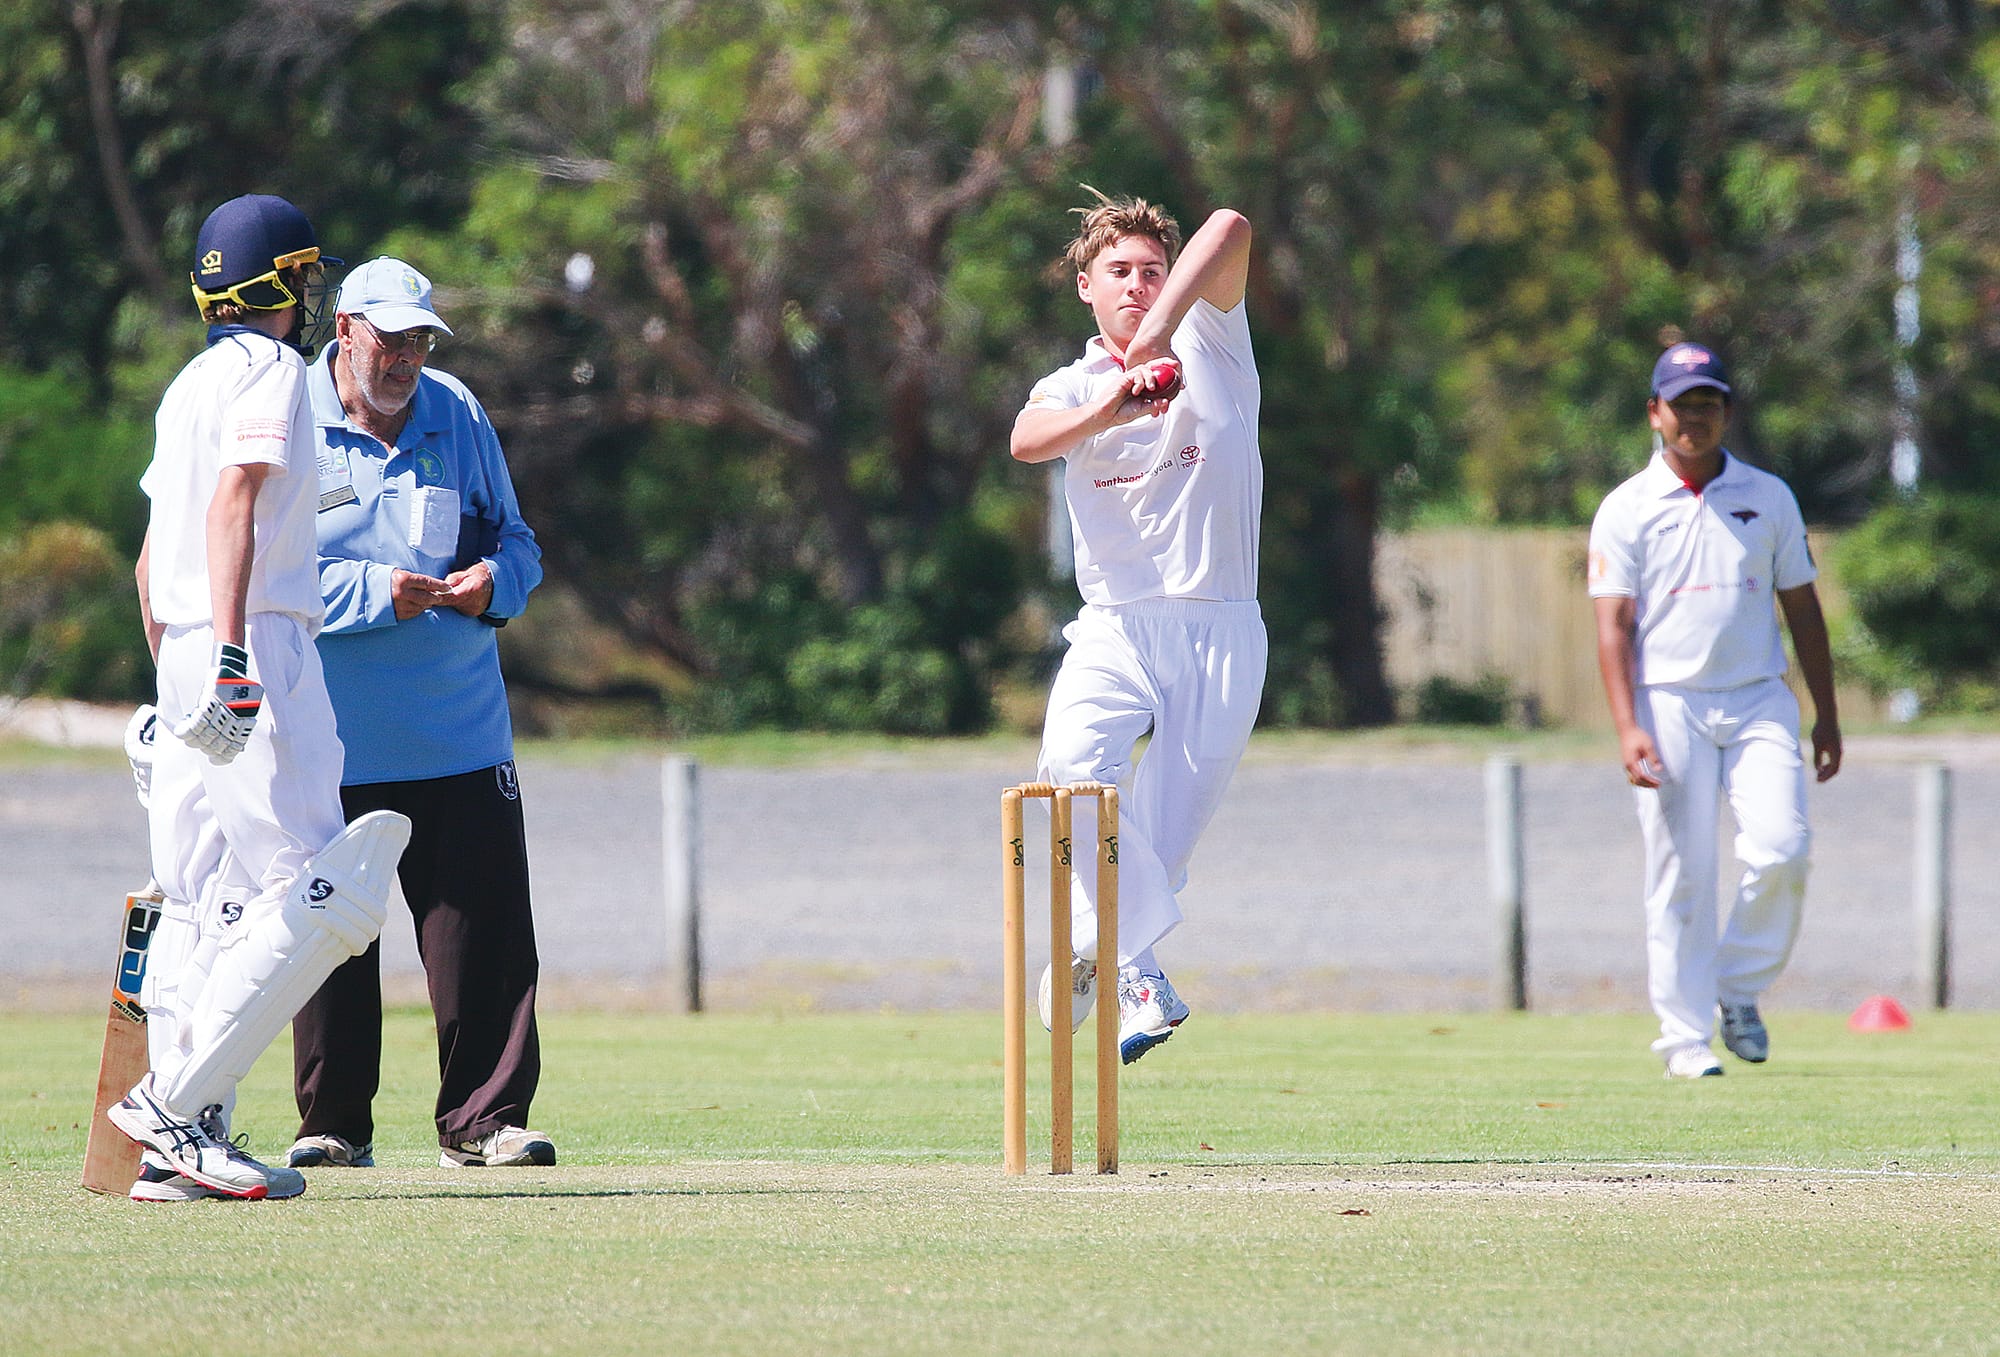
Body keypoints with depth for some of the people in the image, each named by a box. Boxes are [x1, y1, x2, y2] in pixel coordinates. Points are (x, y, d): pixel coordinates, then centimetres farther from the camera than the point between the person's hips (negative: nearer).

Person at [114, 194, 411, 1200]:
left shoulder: (190, 384, 22)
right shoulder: (268, 370, -5)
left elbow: (150, 564, 25)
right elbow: (232, 506, -19)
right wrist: (229, 652, -28)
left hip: (188, 659, 9)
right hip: (262, 646, -9)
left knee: (209, 907, 7)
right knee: (309, 901, -11)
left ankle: (180, 1149, 2)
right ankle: (173, 1104, -17)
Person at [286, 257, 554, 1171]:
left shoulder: (458, 418, 10)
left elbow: (514, 541, 16)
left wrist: (493, 582, -7)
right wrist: (377, 594, -20)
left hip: (459, 731, 3)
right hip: (332, 740, -3)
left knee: (484, 927, -4)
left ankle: (483, 1119, 2)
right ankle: (335, 1124, 12)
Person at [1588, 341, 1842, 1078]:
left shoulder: (1769, 497, 11)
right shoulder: (1626, 510, 2)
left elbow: (1802, 607, 15)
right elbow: (1614, 626, -4)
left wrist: (1827, 715, 11)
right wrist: (1628, 729, -16)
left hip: (1760, 700, 2)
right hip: (1670, 706, -2)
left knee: (1780, 849, -15)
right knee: (1681, 875, -4)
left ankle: (1739, 989, 7)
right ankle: (1685, 1034, 3)